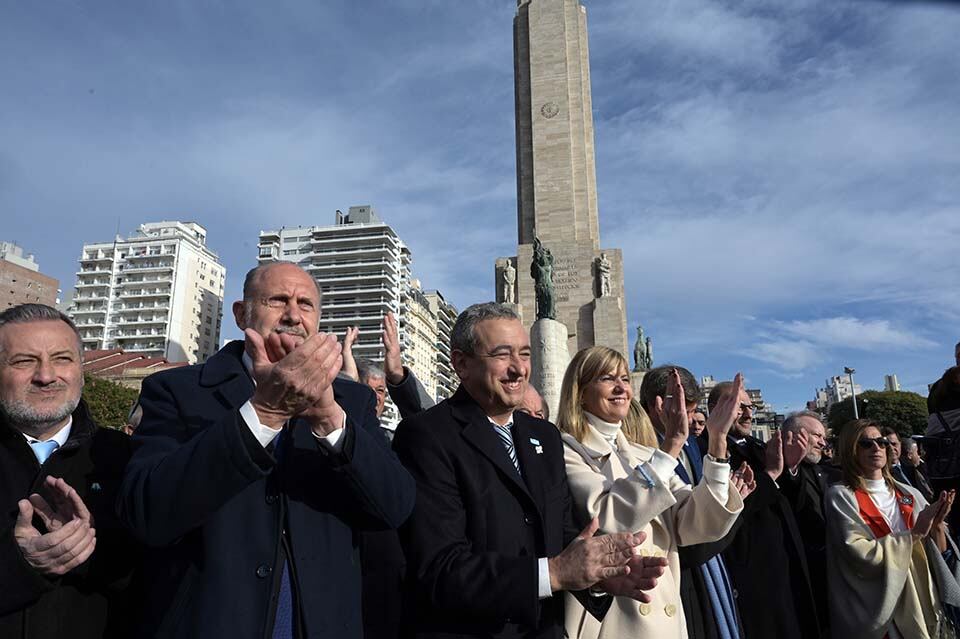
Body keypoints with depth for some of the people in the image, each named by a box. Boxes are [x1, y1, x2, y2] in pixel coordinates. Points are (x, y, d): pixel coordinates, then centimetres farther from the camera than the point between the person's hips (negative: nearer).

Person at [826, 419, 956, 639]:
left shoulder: (909, 494, 3)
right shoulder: (841, 496, -12)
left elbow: (939, 553, 8)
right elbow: (861, 556, -22)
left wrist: (937, 525, -11)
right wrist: (914, 534, -16)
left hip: (920, 604, 5)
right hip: (877, 611, -5)